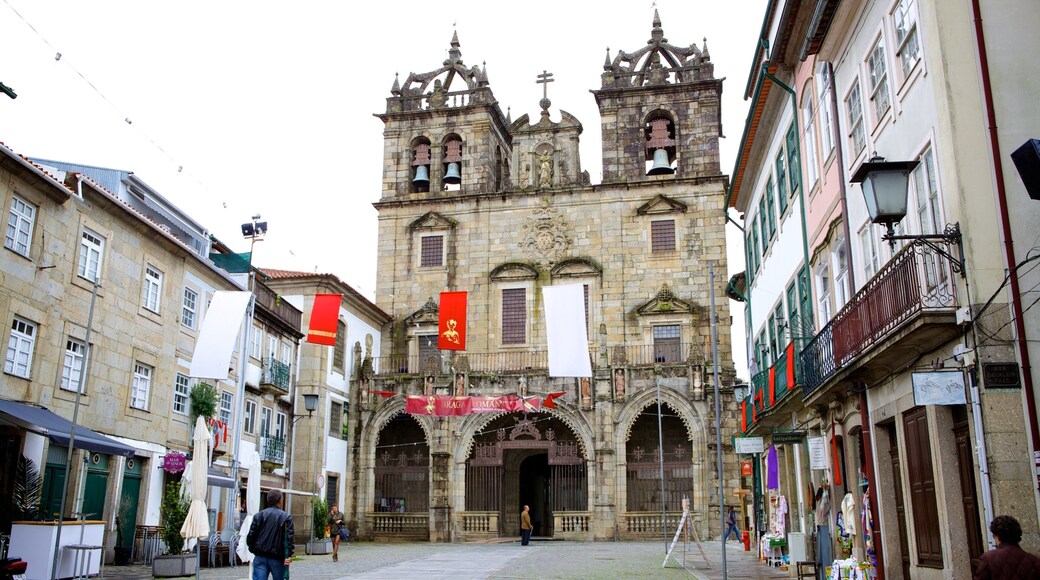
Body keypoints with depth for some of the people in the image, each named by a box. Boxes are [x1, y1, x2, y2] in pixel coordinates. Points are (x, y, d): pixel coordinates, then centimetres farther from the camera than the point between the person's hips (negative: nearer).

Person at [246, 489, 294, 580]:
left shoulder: (259, 515, 4)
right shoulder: (286, 517, -3)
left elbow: (251, 535, 2)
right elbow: (289, 537, -12)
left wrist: (252, 549, 16)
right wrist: (289, 555, -10)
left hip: (260, 556, 1)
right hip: (277, 558, -1)